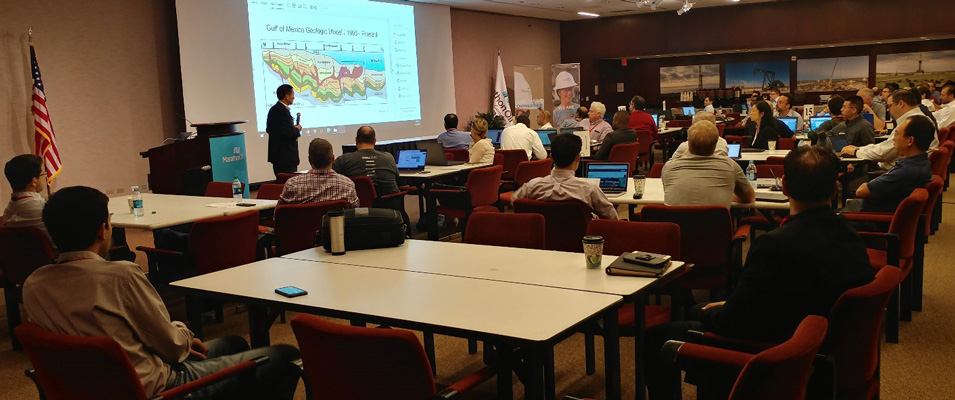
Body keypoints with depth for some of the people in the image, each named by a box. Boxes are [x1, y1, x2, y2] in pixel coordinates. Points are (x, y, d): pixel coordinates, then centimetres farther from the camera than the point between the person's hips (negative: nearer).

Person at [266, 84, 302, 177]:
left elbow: (269, 129, 18)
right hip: (285, 156, -11)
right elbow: (289, 133, -25)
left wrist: (293, 128, 11)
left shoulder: (274, 109, 13)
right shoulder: (282, 111, -18)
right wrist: (297, 129, -3)